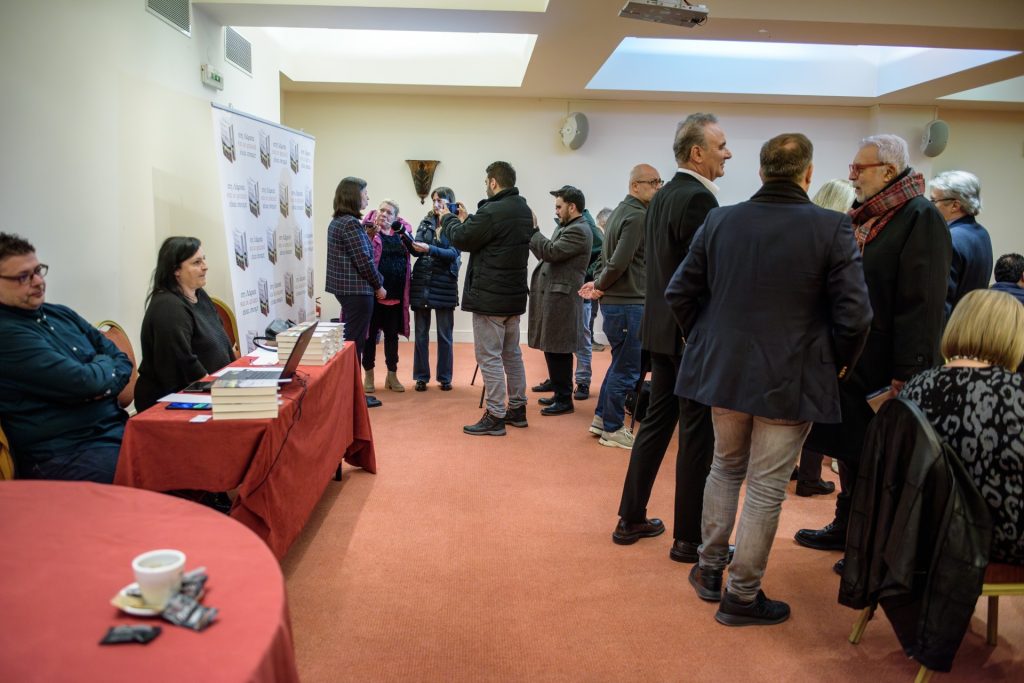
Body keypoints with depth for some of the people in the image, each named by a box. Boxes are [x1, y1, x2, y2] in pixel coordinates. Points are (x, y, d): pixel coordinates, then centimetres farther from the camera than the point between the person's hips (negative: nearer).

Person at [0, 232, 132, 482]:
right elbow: (84, 382, -18)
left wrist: (102, 385, -8)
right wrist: (104, 364, 4)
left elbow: (122, 360, 13)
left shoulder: (61, 314, 14)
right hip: (63, 453, -8)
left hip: (117, 426, 8)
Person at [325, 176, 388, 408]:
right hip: (357, 290, -10)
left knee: (349, 339, 15)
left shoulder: (336, 222, 13)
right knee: (355, 341, -2)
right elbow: (364, 261, -18)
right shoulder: (351, 224, -16)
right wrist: (379, 287, -7)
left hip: (344, 288, 10)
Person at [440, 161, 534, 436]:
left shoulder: (492, 211, -20)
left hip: (489, 296, -9)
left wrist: (448, 218, 7)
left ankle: (495, 417, 2)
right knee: (512, 353, 17)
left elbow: (461, 239, -11)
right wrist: (467, 220, 18)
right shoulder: (524, 210, 9)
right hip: (514, 293, 9)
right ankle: (517, 409, 26)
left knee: (489, 356, -2)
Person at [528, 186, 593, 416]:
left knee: (558, 351, -4)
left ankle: (565, 400, 5)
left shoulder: (578, 231, -13)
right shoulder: (565, 227, 18)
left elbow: (551, 252, -21)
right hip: (552, 296, 10)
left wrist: (532, 230, -12)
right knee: (551, 349, 15)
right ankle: (559, 393, 26)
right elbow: (548, 254, 16)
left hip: (561, 299, -10)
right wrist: (531, 234, 4)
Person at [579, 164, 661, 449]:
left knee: (620, 364, 20)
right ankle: (612, 430, 12)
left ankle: (601, 419, 29)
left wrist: (598, 284, 4)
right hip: (628, 303, -10)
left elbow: (609, 257, 17)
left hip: (616, 301, 10)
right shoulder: (637, 216, -17)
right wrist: (600, 286, -8)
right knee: (626, 369, 1)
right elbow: (619, 262, -23)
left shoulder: (621, 211, 14)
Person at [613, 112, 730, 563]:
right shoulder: (699, 199, -16)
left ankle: (631, 520, 25)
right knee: (697, 435, 1)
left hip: (663, 327, 9)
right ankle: (689, 538, 12)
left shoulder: (662, 196, 12)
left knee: (657, 421, 16)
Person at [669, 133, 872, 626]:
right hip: (791, 380, -4)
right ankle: (741, 597, 20)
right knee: (766, 489, 8)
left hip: (723, 370, 4)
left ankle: (710, 569, 34)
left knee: (726, 468, 23)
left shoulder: (719, 221, -1)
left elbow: (679, 292, 2)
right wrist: (837, 364, 4)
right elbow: (854, 315, -13)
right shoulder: (831, 228, -11)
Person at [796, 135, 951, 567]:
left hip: (885, 366, -8)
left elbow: (922, 303, -19)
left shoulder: (920, 218, -13)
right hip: (851, 359, 8)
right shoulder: (863, 217, 12)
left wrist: (906, 374, -21)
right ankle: (847, 527, 33)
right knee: (850, 448, 18)